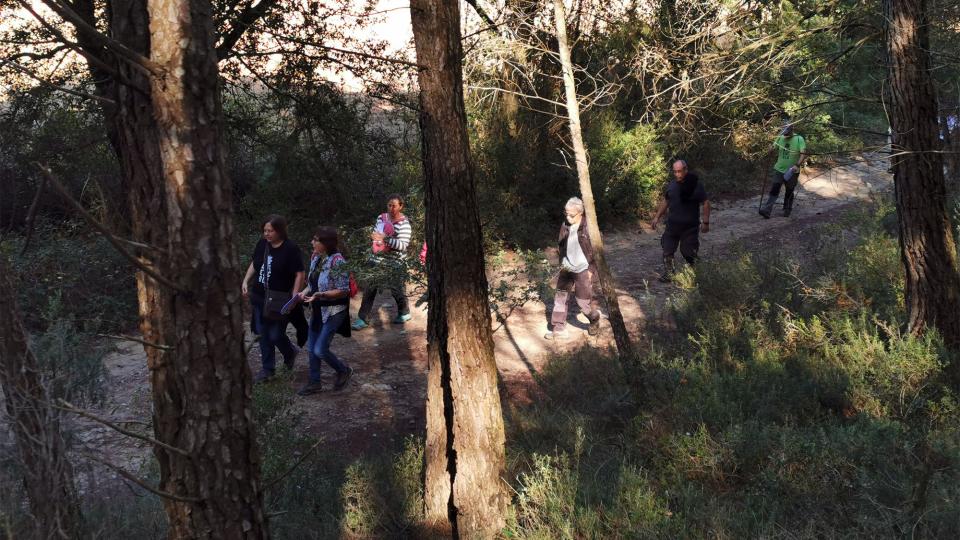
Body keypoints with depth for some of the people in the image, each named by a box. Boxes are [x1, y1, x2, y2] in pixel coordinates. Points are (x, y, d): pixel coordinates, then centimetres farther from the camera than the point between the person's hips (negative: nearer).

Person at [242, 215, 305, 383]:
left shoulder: (291, 249, -16)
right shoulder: (262, 244, 1)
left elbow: (299, 274, -14)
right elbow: (254, 263, 17)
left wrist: (294, 297, -19)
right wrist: (246, 281, 7)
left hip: (280, 299, -6)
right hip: (260, 296, 6)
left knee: (276, 335, -3)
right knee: (263, 333, 10)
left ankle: (290, 352, 30)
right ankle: (267, 368, 24)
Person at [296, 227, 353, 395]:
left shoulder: (337, 261, -22)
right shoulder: (315, 257, 2)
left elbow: (343, 291, -21)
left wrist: (321, 295, -31)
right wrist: (305, 292, -4)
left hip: (334, 311, -8)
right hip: (318, 310, 8)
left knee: (320, 350, -6)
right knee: (311, 348, 12)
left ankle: (344, 370, 19)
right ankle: (314, 383, 28)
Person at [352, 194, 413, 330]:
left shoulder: (404, 224, -16)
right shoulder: (381, 218, 5)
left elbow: (403, 245, -26)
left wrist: (384, 239, -33)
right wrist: (373, 236, 1)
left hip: (394, 263, -5)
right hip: (378, 259, 5)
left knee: (397, 289, 10)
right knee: (369, 289, 2)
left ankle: (404, 313, 36)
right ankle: (363, 319, 7)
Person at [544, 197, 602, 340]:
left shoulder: (588, 227, -16)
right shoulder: (565, 226, 2)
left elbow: (596, 248, -13)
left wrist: (591, 269, -13)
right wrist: (562, 263, 13)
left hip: (583, 269, -6)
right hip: (567, 269, 6)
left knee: (583, 300, 2)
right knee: (560, 297, 4)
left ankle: (595, 320, 31)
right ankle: (559, 329, 11)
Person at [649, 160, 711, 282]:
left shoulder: (696, 184, -9)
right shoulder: (671, 184, 3)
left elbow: (706, 203, -6)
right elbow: (665, 201, 17)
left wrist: (705, 222, -9)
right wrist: (657, 216, 12)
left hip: (690, 226, -4)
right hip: (672, 224, 4)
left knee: (689, 252, 3)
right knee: (667, 250, 2)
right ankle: (668, 274, 13)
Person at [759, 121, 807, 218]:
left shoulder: (799, 139, -10)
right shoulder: (780, 138, 2)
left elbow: (803, 154, -18)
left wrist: (797, 165, -30)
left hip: (792, 172, -2)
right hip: (779, 169, 2)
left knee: (789, 192, 11)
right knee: (774, 190, -6)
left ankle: (787, 210, 28)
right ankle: (766, 210, -10)